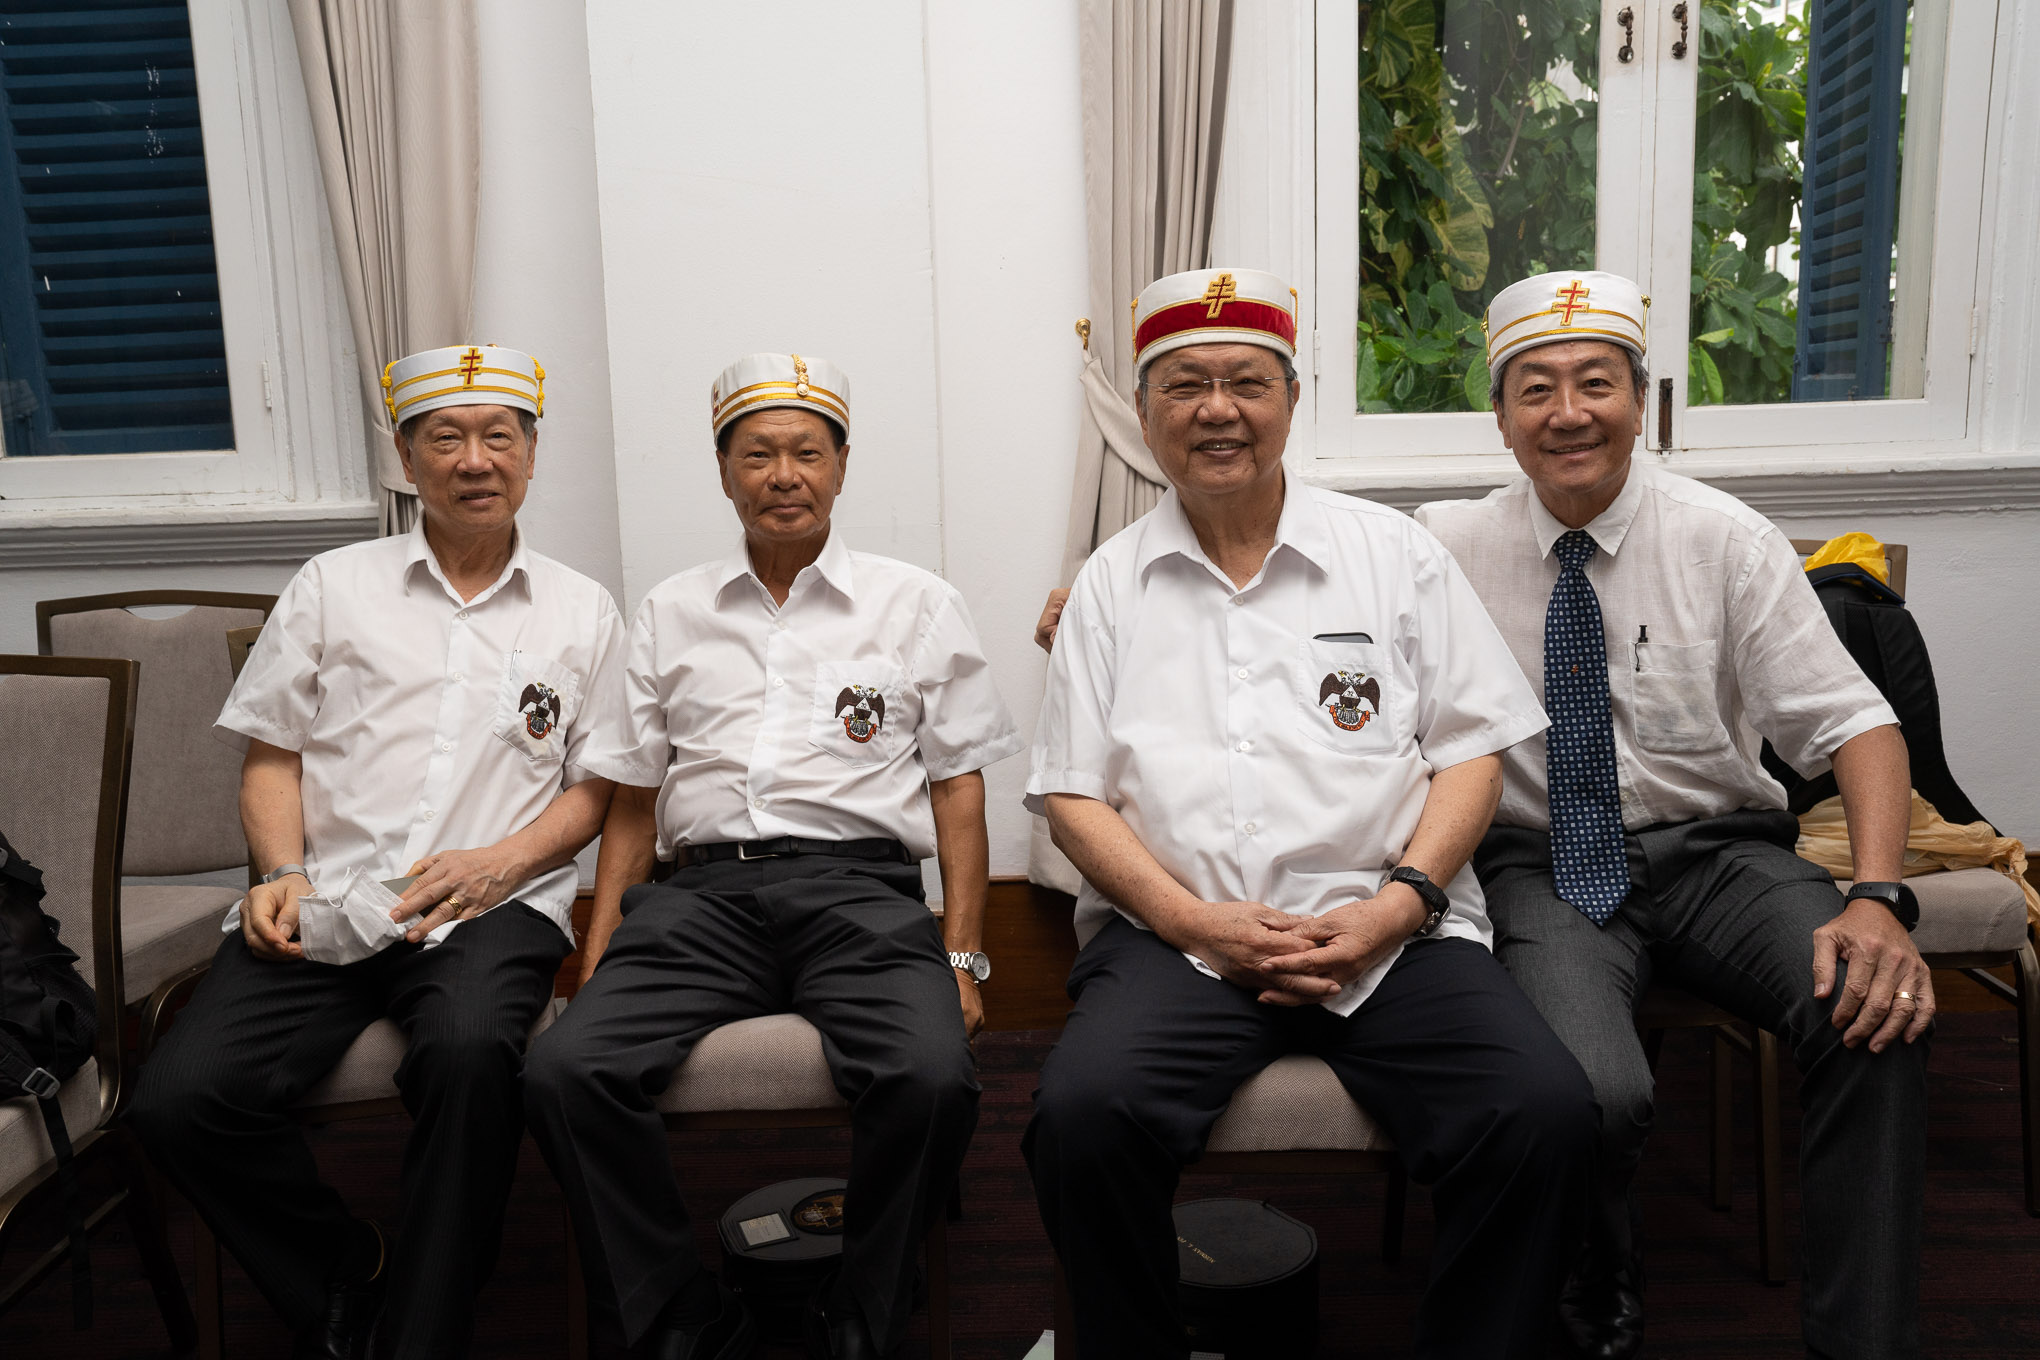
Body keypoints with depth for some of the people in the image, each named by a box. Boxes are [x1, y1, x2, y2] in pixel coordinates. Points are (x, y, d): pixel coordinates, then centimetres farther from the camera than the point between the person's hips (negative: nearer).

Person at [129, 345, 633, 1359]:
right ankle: (346, 1274, 6)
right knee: (178, 1098, -20)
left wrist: (501, 861, -8)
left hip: (494, 906, -2)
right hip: (325, 903, 2)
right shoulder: (332, 586, 16)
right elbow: (271, 754, 14)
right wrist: (282, 872, -4)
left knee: (469, 1051, -35)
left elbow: (594, 788, 10)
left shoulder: (582, 612, 13)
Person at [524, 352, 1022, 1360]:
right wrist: (598, 960, 8)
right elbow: (633, 802, 19)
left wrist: (961, 957, -1)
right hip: (705, 890, 3)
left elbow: (957, 789, 10)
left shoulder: (917, 605, 13)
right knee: (564, 1069, -24)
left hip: (861, 883, -2)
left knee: (932, 1077, -31)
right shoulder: (668, 614, 20)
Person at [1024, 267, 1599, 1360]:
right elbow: (1071, 794, 7)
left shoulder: (1392, 553, 12)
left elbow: (1470, 751, 8)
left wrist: (1398, 902, -8)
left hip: (1387, 935, 1)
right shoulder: (1110, 583, 12)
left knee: (1545, 1114, -24)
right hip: (1176, 935, 0)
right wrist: (1194, 919, -8)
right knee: (1081, 1113, -28)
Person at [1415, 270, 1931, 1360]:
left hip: (1716, 855, 2)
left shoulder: (1724, 541, 0)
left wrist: (1879, 896, -19)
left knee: (1880, 1017, -28)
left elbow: (1853, 723, -2)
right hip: (1543, 869, -1)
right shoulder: (1448, 546, 1)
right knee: (1594, 1095, -29)